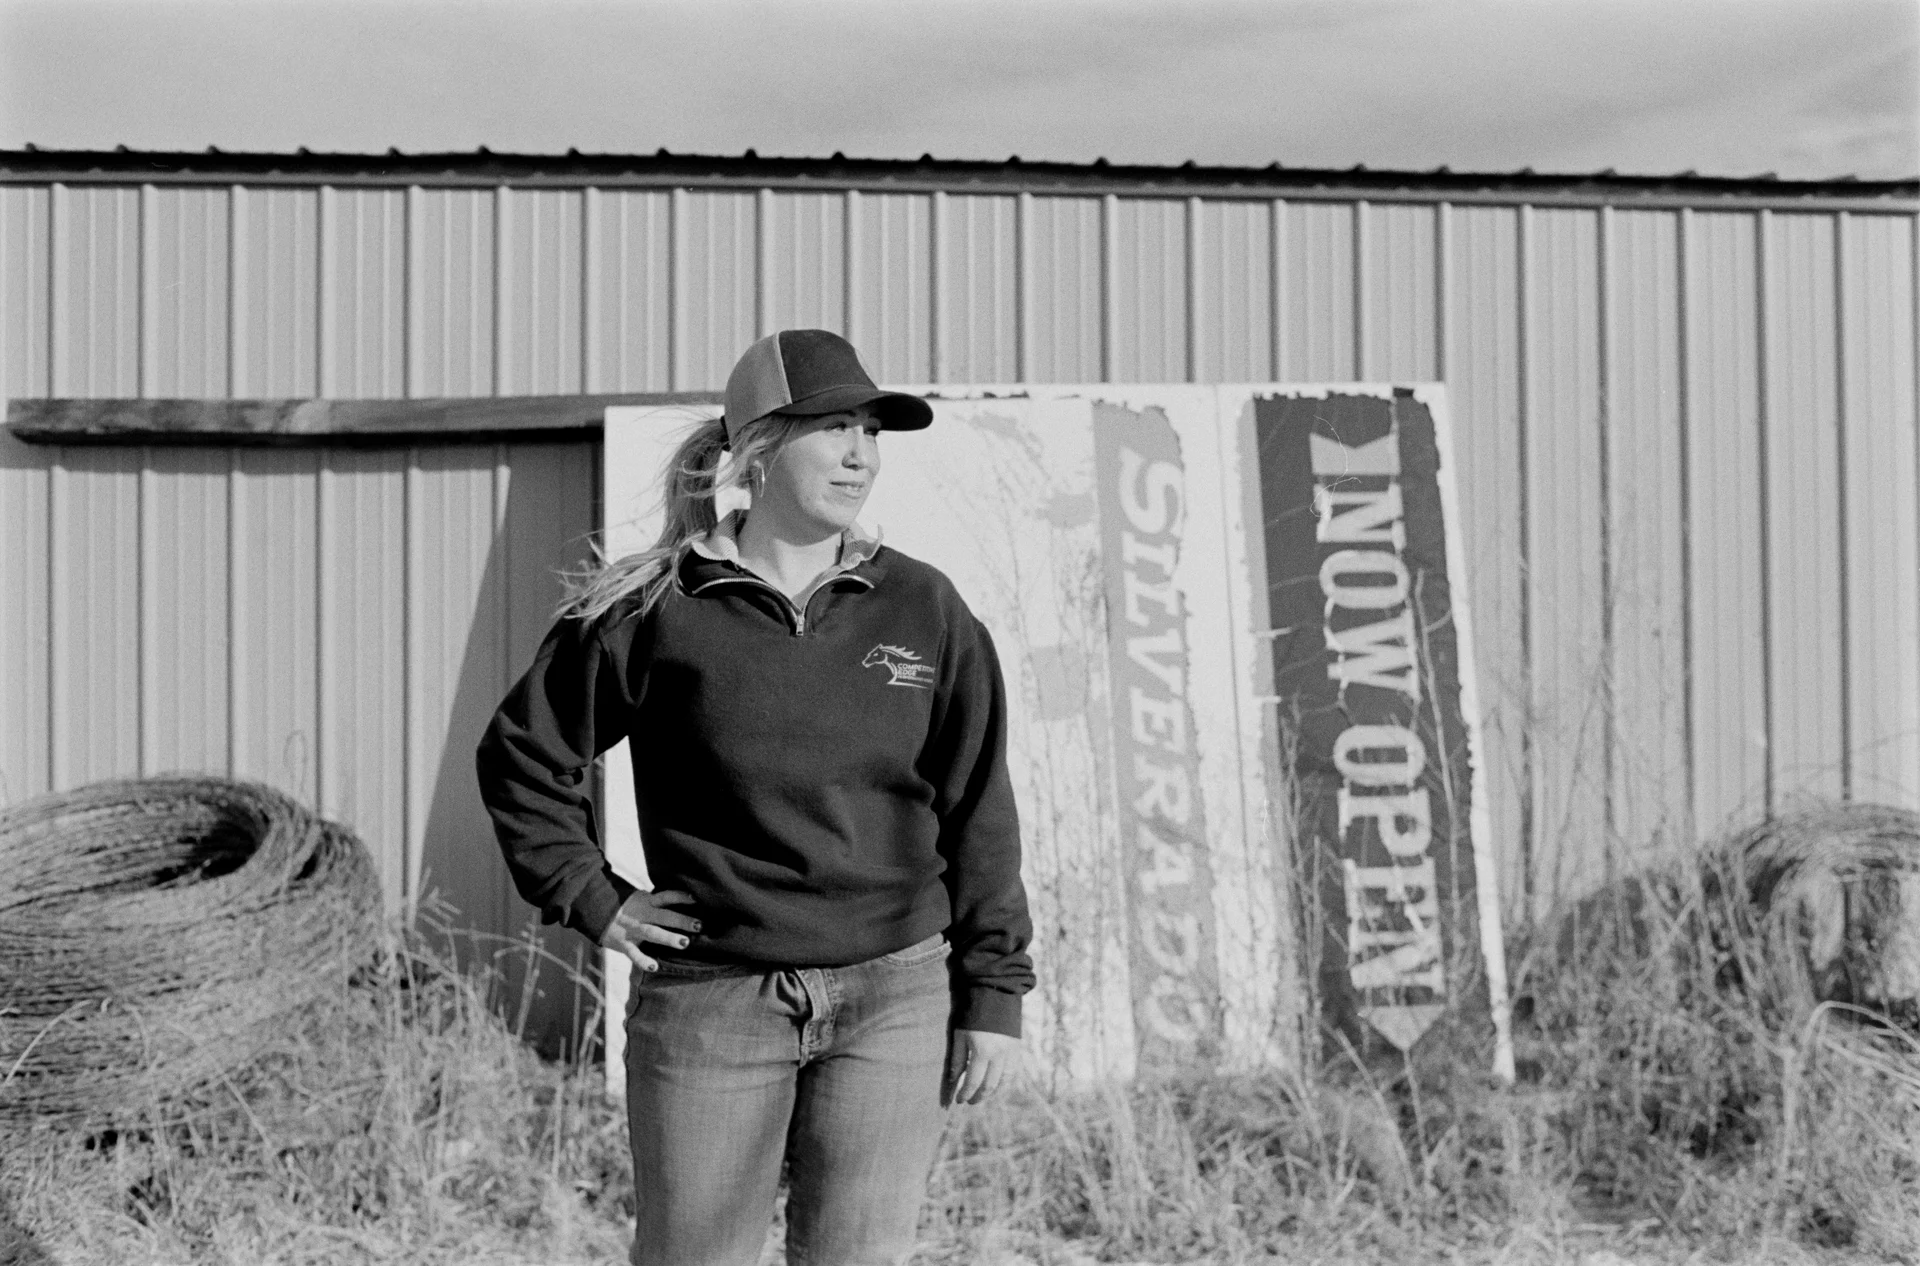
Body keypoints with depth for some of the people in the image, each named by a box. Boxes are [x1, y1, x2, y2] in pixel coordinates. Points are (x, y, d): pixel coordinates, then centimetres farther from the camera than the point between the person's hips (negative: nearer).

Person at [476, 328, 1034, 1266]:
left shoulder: (924, 612, 2)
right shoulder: (654, 612, -3)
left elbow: (977, 813, 5)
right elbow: (521, 755, 8)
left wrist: (993, 995, 3)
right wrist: (591, 901, 1)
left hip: (894, 1002, 1)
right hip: (709, 1005, -1)